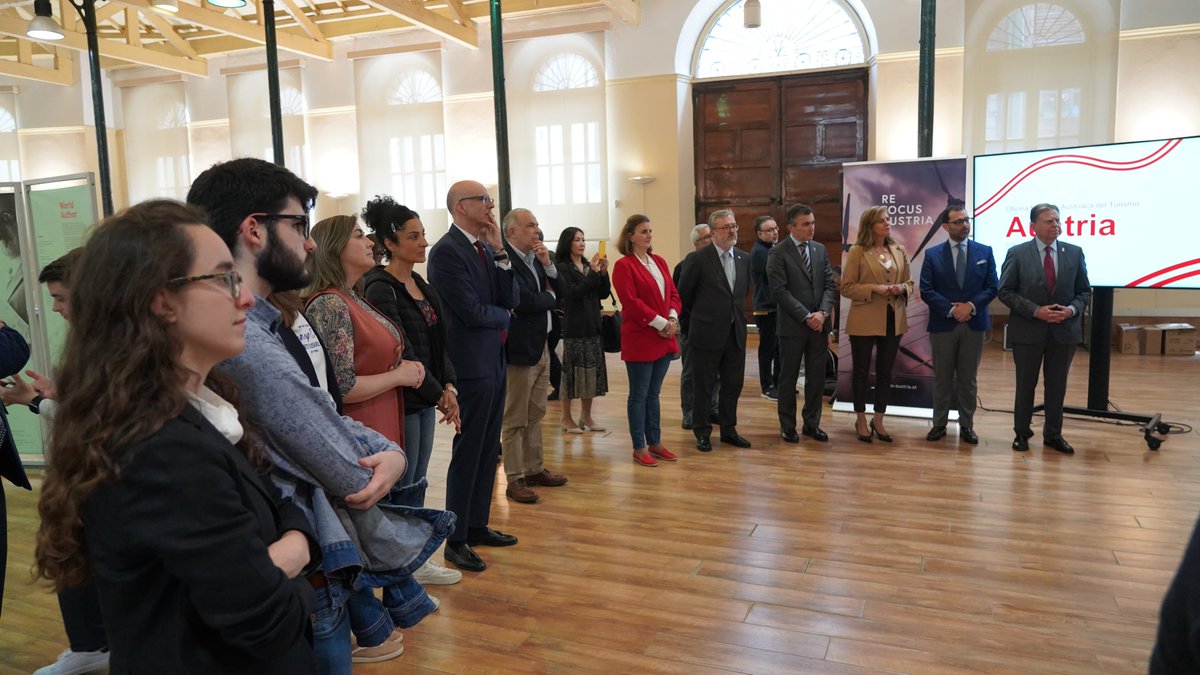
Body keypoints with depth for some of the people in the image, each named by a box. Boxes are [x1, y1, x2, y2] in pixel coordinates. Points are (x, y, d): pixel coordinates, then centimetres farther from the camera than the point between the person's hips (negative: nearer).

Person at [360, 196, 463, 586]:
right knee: (402, 487, 4)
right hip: (400, 400, -8)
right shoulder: (380, 289, -15)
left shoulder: (421, 285, 10)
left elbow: (438, 342, 10)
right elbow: (401, 351, -19)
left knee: (418, 483, 16)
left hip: (426, 399, 8)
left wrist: (448, 386, -2)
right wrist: (439, 394, -14)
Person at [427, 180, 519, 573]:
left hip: (494, 361, 8)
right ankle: (456, 540, 14)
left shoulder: (488, 248, 11)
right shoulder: (446, 252, -14)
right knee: (467, 454, 1)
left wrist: (499, 252, -6)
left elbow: (511, 299, 3)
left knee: (488, 451, 15)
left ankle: (477, 526, 29)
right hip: (471, 364, -8)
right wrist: (505, 316, -1)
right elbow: (472, 312, -20)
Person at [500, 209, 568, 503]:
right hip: (519, 349, -9)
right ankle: (515, 480, 12)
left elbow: (560, 291, 10)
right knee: (515, 420, 2)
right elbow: (523, 301, -25)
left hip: (541, 346, 9)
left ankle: (534, 468, 30)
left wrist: (548, 264, -6)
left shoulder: (536, 257, 10)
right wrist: (549, 298, -5)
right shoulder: (504, 260, -17)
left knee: (535, 415, 18)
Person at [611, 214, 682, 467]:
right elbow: (631, 302, -17)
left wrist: (672, 318, -7)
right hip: (639, 339, -7)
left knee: (653, 393, 15)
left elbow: (673, 294, 12)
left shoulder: (659, 261, 13)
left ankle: (655, 443, 23)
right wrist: (660, 323, -17)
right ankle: (639, 448, 12)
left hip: (664, 338, 7)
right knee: (639, 395, 3)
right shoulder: (624, 265, -9)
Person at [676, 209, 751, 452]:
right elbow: (683, 295, -3)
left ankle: (728, 430, 28)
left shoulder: (744, 258, 7)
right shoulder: (697, 259, -10)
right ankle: (702, 432, 20)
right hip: (707, 334, -5)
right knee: (704, 386, 6)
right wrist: (693, 322, 5)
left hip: (736, 333, 5)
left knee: (733, 384, 12)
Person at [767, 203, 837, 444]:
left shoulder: (820, 249, 10)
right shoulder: (778, 253, -7)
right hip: (792, 325, -5)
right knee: (789, 378, 6)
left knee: (817, 377, 10)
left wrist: (823, 312, -9)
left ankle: (811, 423, 23)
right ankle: (787, 426, 18)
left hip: (819, 324, 5)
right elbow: (780, 291, -13)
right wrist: (806, 316, -15)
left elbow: (830, 285, 7)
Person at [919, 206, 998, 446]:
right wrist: (951, 309, -15)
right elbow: (926, 291, -5)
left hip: (974, 324, 1)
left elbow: (991, 287, 1)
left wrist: (971, 306, -14)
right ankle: (939, 424, 16)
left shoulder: (985, 252, 6)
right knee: (942, 378, 6)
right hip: (943, 324, -1)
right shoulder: (932, 254, 1)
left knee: (968, 379, 8)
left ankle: (967, 426, 16)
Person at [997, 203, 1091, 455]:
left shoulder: (1074, 253, 3)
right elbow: (1005, 291, -7)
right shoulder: (1017, 253, -5)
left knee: (1057, 386, 11)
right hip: (1028, 330, -2)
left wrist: (1072, 309, -13)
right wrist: (1036, 311, -17)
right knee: (1025, 385, 8)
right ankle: (1022, 433, 23)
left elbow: (1084, 291, 7)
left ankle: (1053, 435, 25)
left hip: (1064, 331, 3)